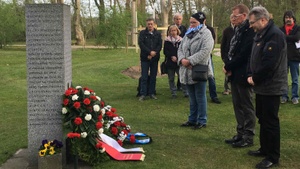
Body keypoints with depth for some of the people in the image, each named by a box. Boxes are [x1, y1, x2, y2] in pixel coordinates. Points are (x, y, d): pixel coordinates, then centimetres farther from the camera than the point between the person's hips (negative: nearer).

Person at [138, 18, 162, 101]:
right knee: (144, 77, -1)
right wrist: (150, 52, -17)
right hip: (145, 58, -2)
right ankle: (143, 94, 2)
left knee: (153, 77, 7)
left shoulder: (158, 34, 8)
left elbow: (160, 45, 1)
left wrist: (154, 53, -14)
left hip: (155, 58, 2)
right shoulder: (142, 33, 2)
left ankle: (152, 93, 15)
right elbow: (141, 44, -9)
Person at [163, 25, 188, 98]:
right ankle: (173, 93, 16)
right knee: (171, 79, 7)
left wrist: (177, 58, -13)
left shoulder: (181, 40, 2)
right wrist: (171, 56, -15)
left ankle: (185, 92, 3)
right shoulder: (167, 41, 4)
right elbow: (165, 51, -1)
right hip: (170, 63, 2)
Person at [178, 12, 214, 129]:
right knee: (192, 97, 16)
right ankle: (192, 119, 26)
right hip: (187, 71, 7)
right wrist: (182, 59, -9)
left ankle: (202, 121, 12)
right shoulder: (188, 34, 16)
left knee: (200, 97, 1)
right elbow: (180, 49, 12)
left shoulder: (206, 34, -8)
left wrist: (190, 61, -22)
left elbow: (204, 51, -21)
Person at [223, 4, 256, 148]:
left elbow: (244, 54, -22)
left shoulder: (250, 31, -16)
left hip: (243, 75, -9)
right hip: (235, 74, 9)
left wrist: (228, 66, -12)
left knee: (247, 107, 1)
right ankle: (241, 133, 24)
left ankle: (248, 137, 10)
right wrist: (228, 66, -2)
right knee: (238, 106, 14)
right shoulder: (238, 30, 14)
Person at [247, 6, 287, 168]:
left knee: (270, 121, -3)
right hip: (262, 85, 10)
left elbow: (269, 63, -25)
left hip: (271, 86, -10)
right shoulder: (261, 34, 13)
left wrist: (255, 79, -13)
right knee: (263, 118, 17)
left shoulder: (274, 35, -19)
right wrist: (251, 75, 2)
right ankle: (265, 149, 30)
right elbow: (254, 58, 17)